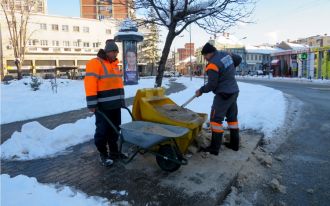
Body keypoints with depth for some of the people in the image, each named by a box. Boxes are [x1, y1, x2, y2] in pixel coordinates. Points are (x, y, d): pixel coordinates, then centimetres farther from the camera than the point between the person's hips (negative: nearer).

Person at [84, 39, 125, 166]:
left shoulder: (114, 64, 16)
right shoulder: (95, 63, -10)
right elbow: (90, 84, -17)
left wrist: (122, 100, 20)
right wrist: (92, 104, -21)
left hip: (115, 104, 8)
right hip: (103, 106, -8)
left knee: (115, 129, 15)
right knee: (103, 131, 0)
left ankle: (114, 151, 28)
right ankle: (103, 155, 14)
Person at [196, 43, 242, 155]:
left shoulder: (213, 65, -21)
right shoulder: (226, 54, 4)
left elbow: (212, 85, -17)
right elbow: (238, 59, 22)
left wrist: (201, 91, -2)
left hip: (223, 95, -9)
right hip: (234, 91, 9)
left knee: (216, 119, -4)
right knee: (232, 117, 15)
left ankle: (214, 148, -2)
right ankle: (235, 144, 25)